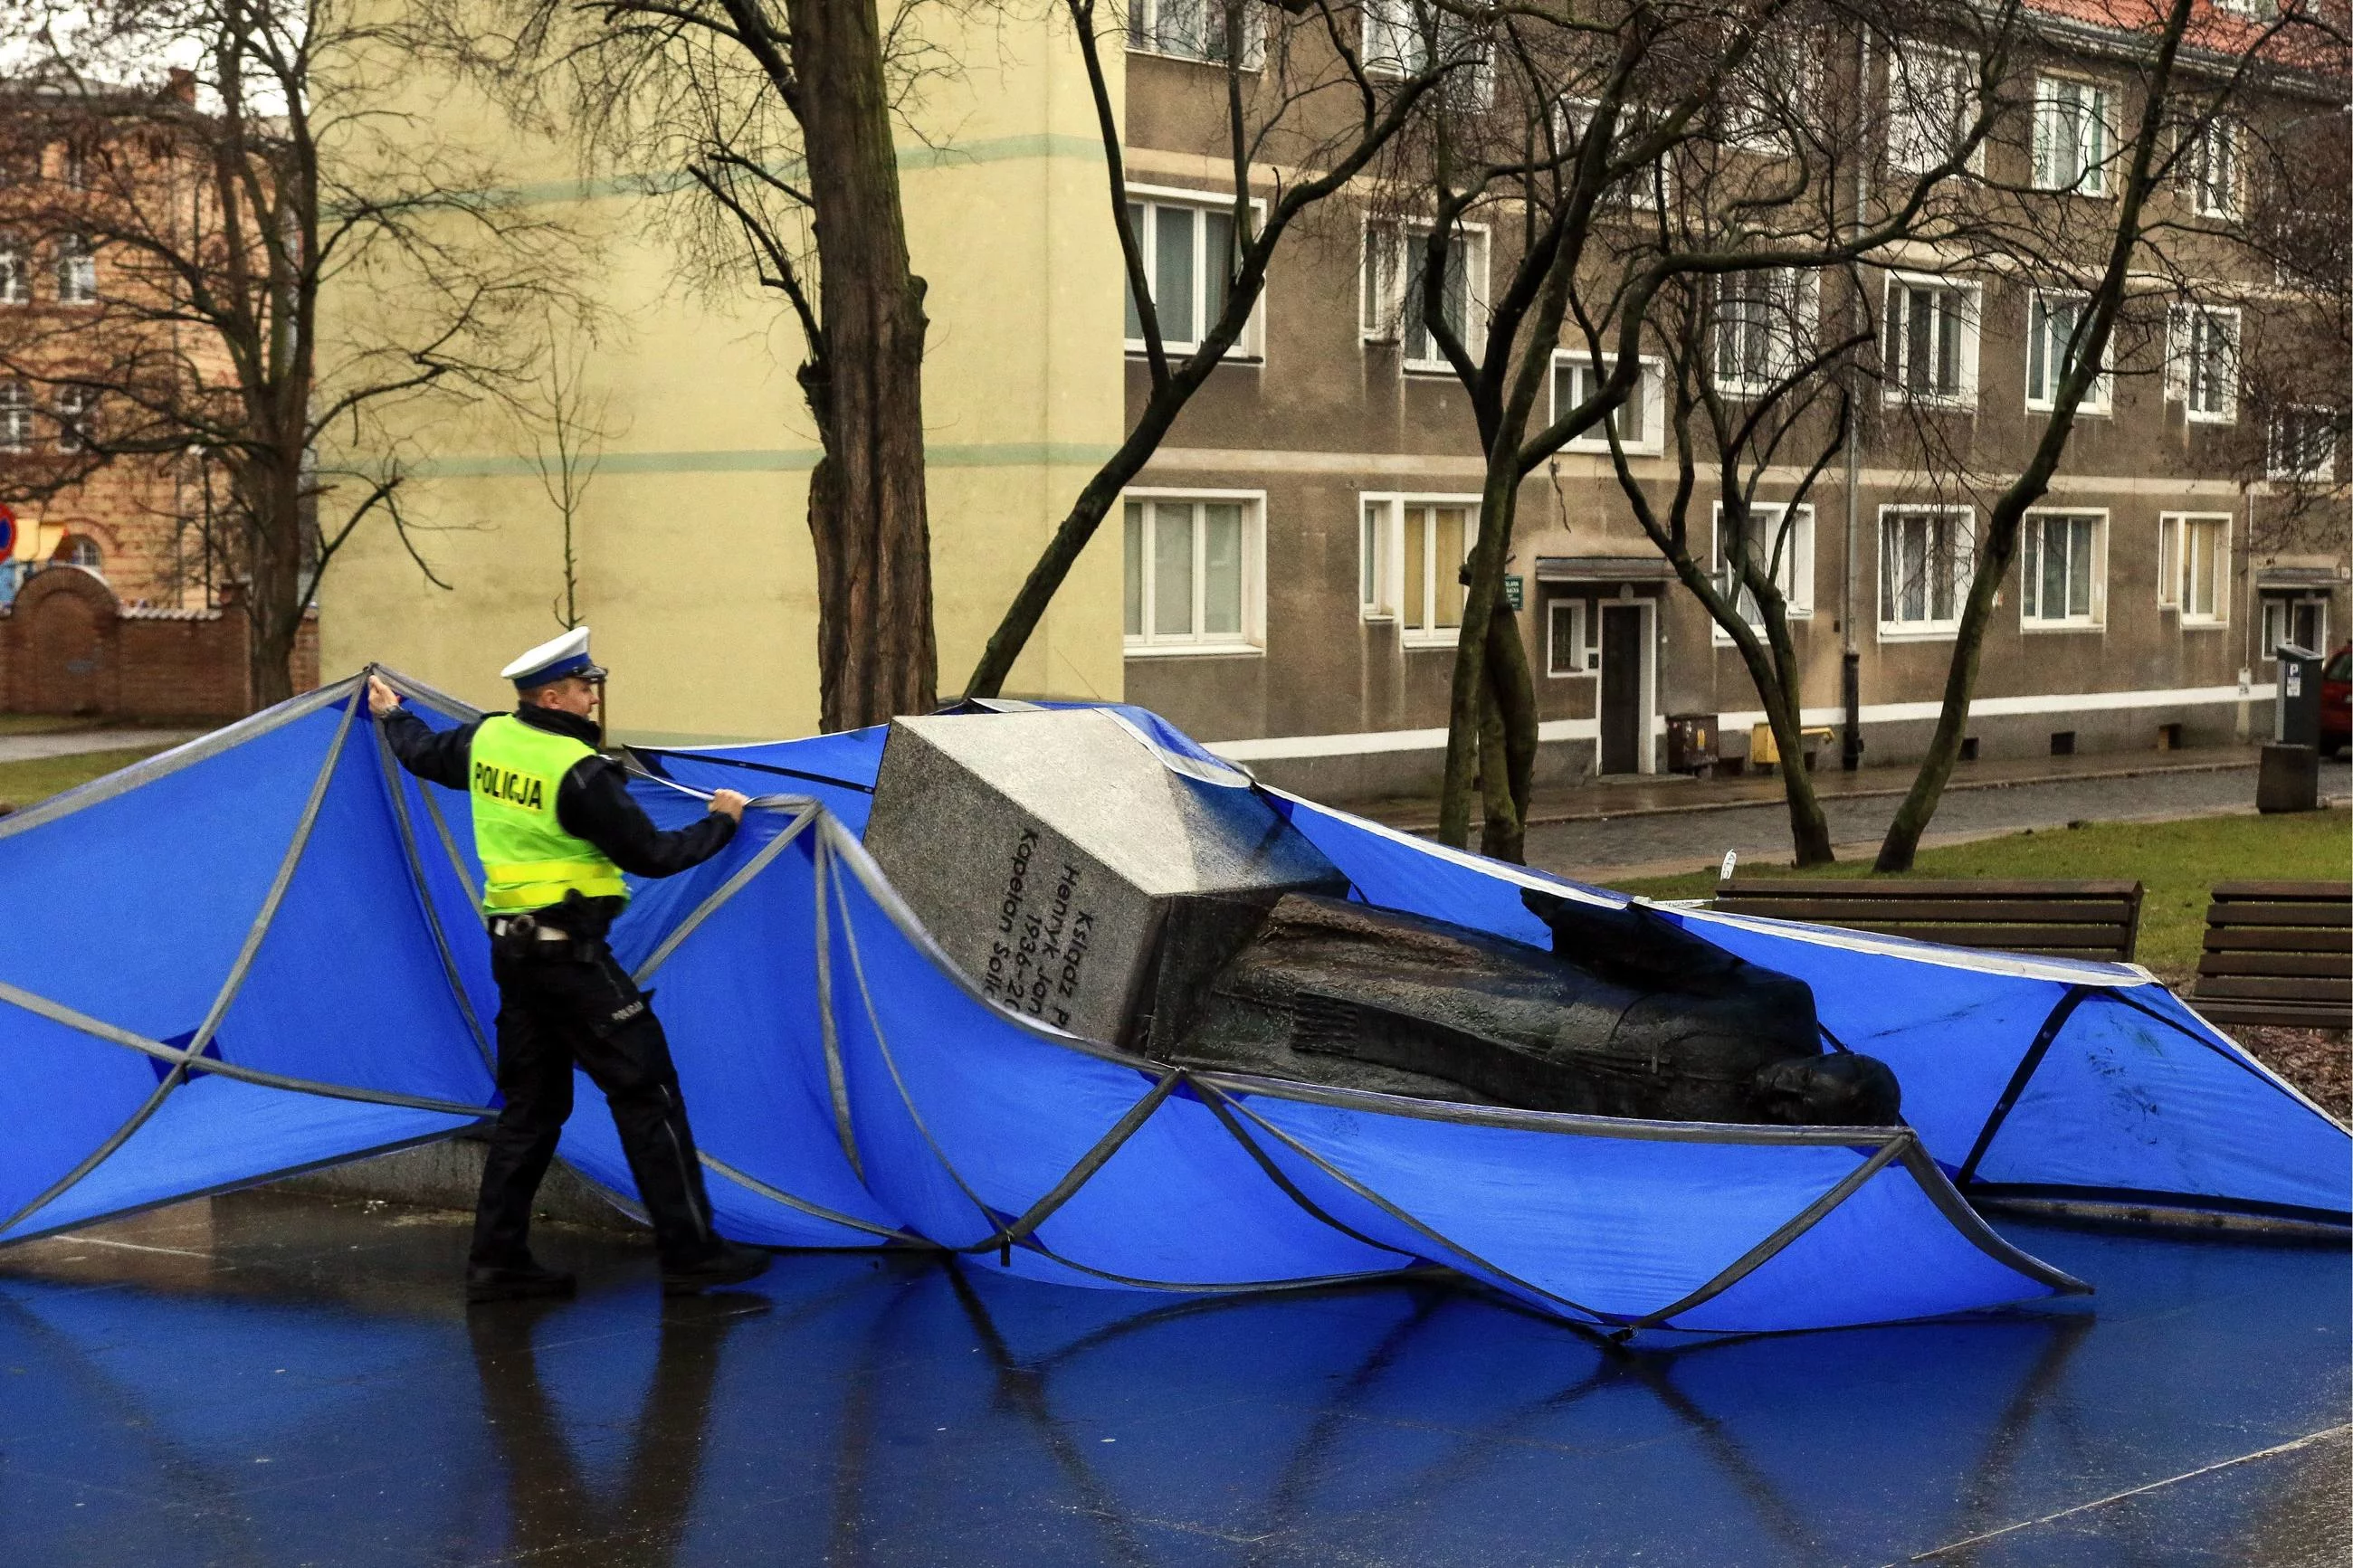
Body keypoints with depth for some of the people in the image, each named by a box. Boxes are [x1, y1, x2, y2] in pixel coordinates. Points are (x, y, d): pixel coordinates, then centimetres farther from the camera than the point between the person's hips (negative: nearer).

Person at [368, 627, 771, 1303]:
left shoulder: (489, 739, 4)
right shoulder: (579, 772, -19)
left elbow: (424, 754, 25)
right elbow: (651, 855, -13)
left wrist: (391, 716, 46)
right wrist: (721, 822, 3)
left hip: (512, 947, 8)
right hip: (569, 952, -8)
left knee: (531, 1104, 15)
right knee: (647, 1093, -3)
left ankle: (497, 1259, 15)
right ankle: (692, 1253, -2)